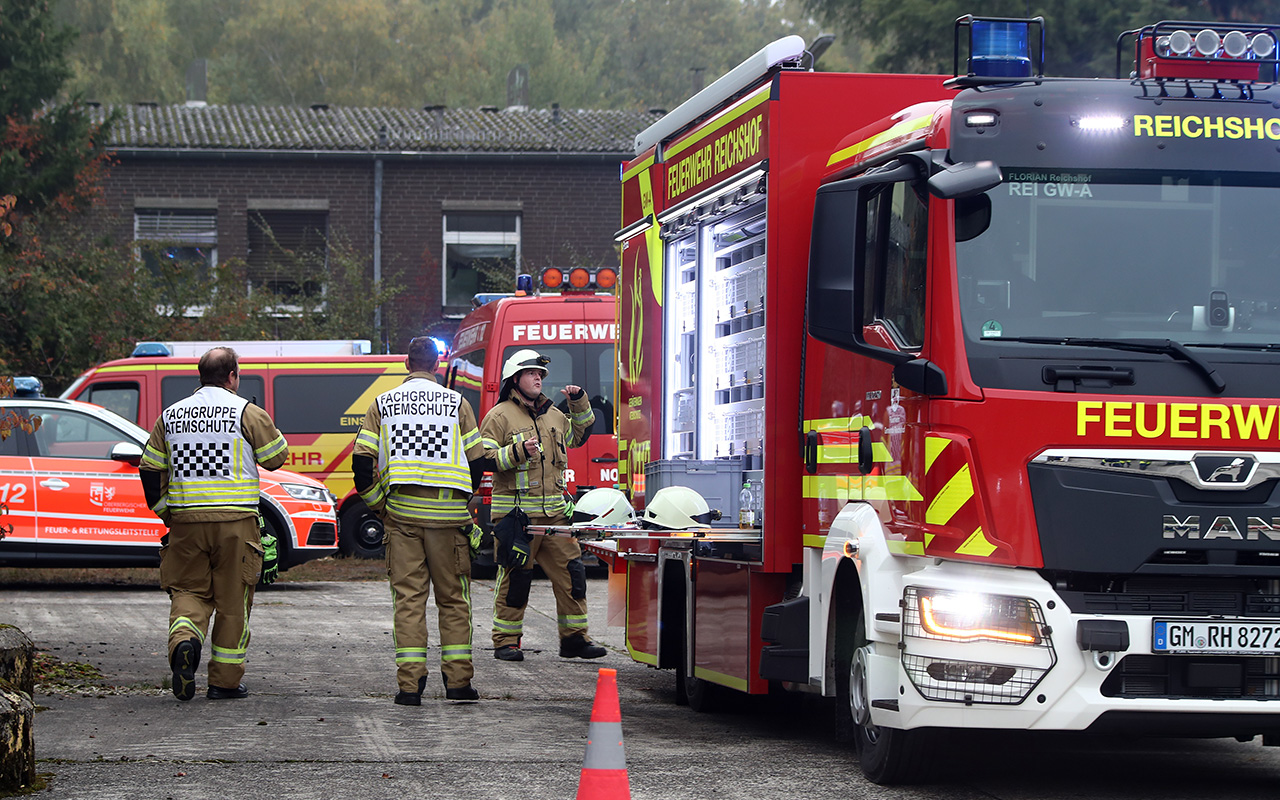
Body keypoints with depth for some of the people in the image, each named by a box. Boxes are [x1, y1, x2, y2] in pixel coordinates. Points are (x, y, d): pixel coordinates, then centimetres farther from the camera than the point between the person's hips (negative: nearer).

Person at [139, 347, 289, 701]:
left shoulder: (170, 416, 10)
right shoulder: (246, 412, -4)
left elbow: (150, 469, 12)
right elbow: (276, 456, 3)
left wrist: (163, 510, 21)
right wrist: (267, 430, 20)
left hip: (185, 521, 3)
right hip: (234, 520, -3)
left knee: (189, 591, 11)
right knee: (233, 599, 5)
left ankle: (183, 641, -20)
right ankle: (225, 680, 7)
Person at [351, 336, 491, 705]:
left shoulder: (382, 404, 6)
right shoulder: (457, 404, 4)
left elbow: (362, 461, 1)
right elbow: (477, 460, 4)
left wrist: (378, 505, 12)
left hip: (401, 512, 1)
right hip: (448, 514, -1)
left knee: (408, 597, 3)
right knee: (453, 597, 8)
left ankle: (410, 683, -4)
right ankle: (457, 680, 7)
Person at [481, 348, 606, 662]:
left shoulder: (553, 415, 18)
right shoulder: (500, 416, -2)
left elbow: (578, 436, 36)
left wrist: (579, 403, 22)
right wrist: (518, 453, -21)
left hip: (554, 513, 6)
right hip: (515, 513, -6)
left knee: (571, 572, 3)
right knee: (515, 578, -4)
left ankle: (574, 638, 11)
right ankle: (506, 641, 6)